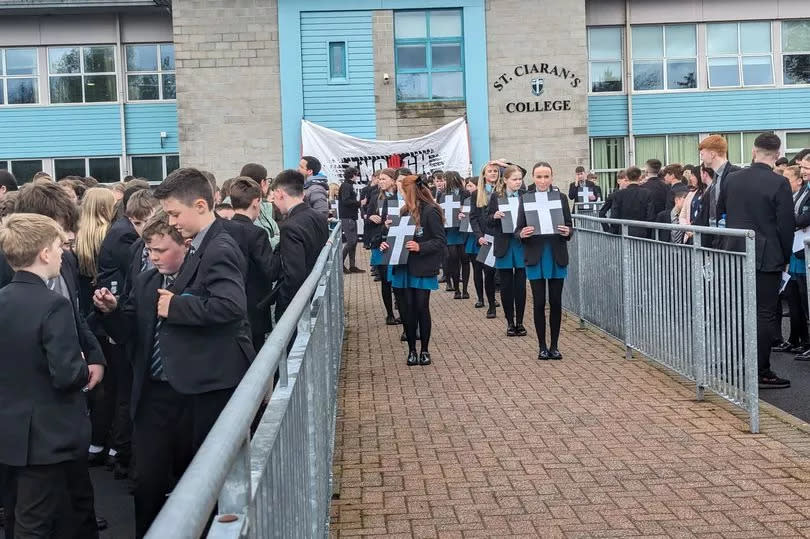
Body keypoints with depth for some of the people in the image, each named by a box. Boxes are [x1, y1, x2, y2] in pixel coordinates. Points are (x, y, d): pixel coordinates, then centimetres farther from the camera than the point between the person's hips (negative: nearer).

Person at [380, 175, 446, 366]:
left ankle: (424, 350, 15)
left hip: (422, 269, -6)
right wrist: (386, 243, 0)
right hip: (403, 267, 6)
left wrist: (420, 247, -23)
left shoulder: (430, 212, -11)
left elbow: (441, 241, -12)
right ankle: (412, 350, 15)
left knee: (421, 308, 2)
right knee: (408, 309, 6)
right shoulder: (405, 211, 10)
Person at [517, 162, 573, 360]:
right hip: (535, 257, -1)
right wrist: (522, 234, -22)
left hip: (557, 256, 1)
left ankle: (554, 346, 15)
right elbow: (518, 229, 0)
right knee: (539, 302, 2)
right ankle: (542, 346, 13)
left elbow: (570, 226, 5)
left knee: (556, 301, 5)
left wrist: (567, 231, -17)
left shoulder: (560, 198, 3)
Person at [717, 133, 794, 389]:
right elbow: (787, 224, -11)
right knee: (764, 314, 0)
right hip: (767, 257, -5)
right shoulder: (778, 183, -13)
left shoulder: (731, 179, 2)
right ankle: (761, 372, 3)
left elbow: (719, 214, 12)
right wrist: (785, 257, 2)